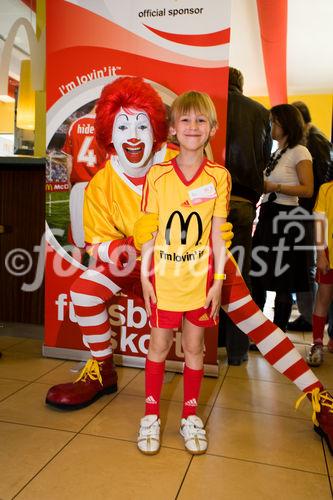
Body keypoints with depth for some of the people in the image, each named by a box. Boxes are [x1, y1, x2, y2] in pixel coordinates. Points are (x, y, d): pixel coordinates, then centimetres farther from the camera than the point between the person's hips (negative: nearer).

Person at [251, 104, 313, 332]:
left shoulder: (299, 152, -7)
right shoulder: (277, 152, 15)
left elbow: (307, 189, -14)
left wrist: (274, 187, -19)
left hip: (285, 218, -8)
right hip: (267, 215, 8)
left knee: (282, 281, 1)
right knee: (257, 274, 11)